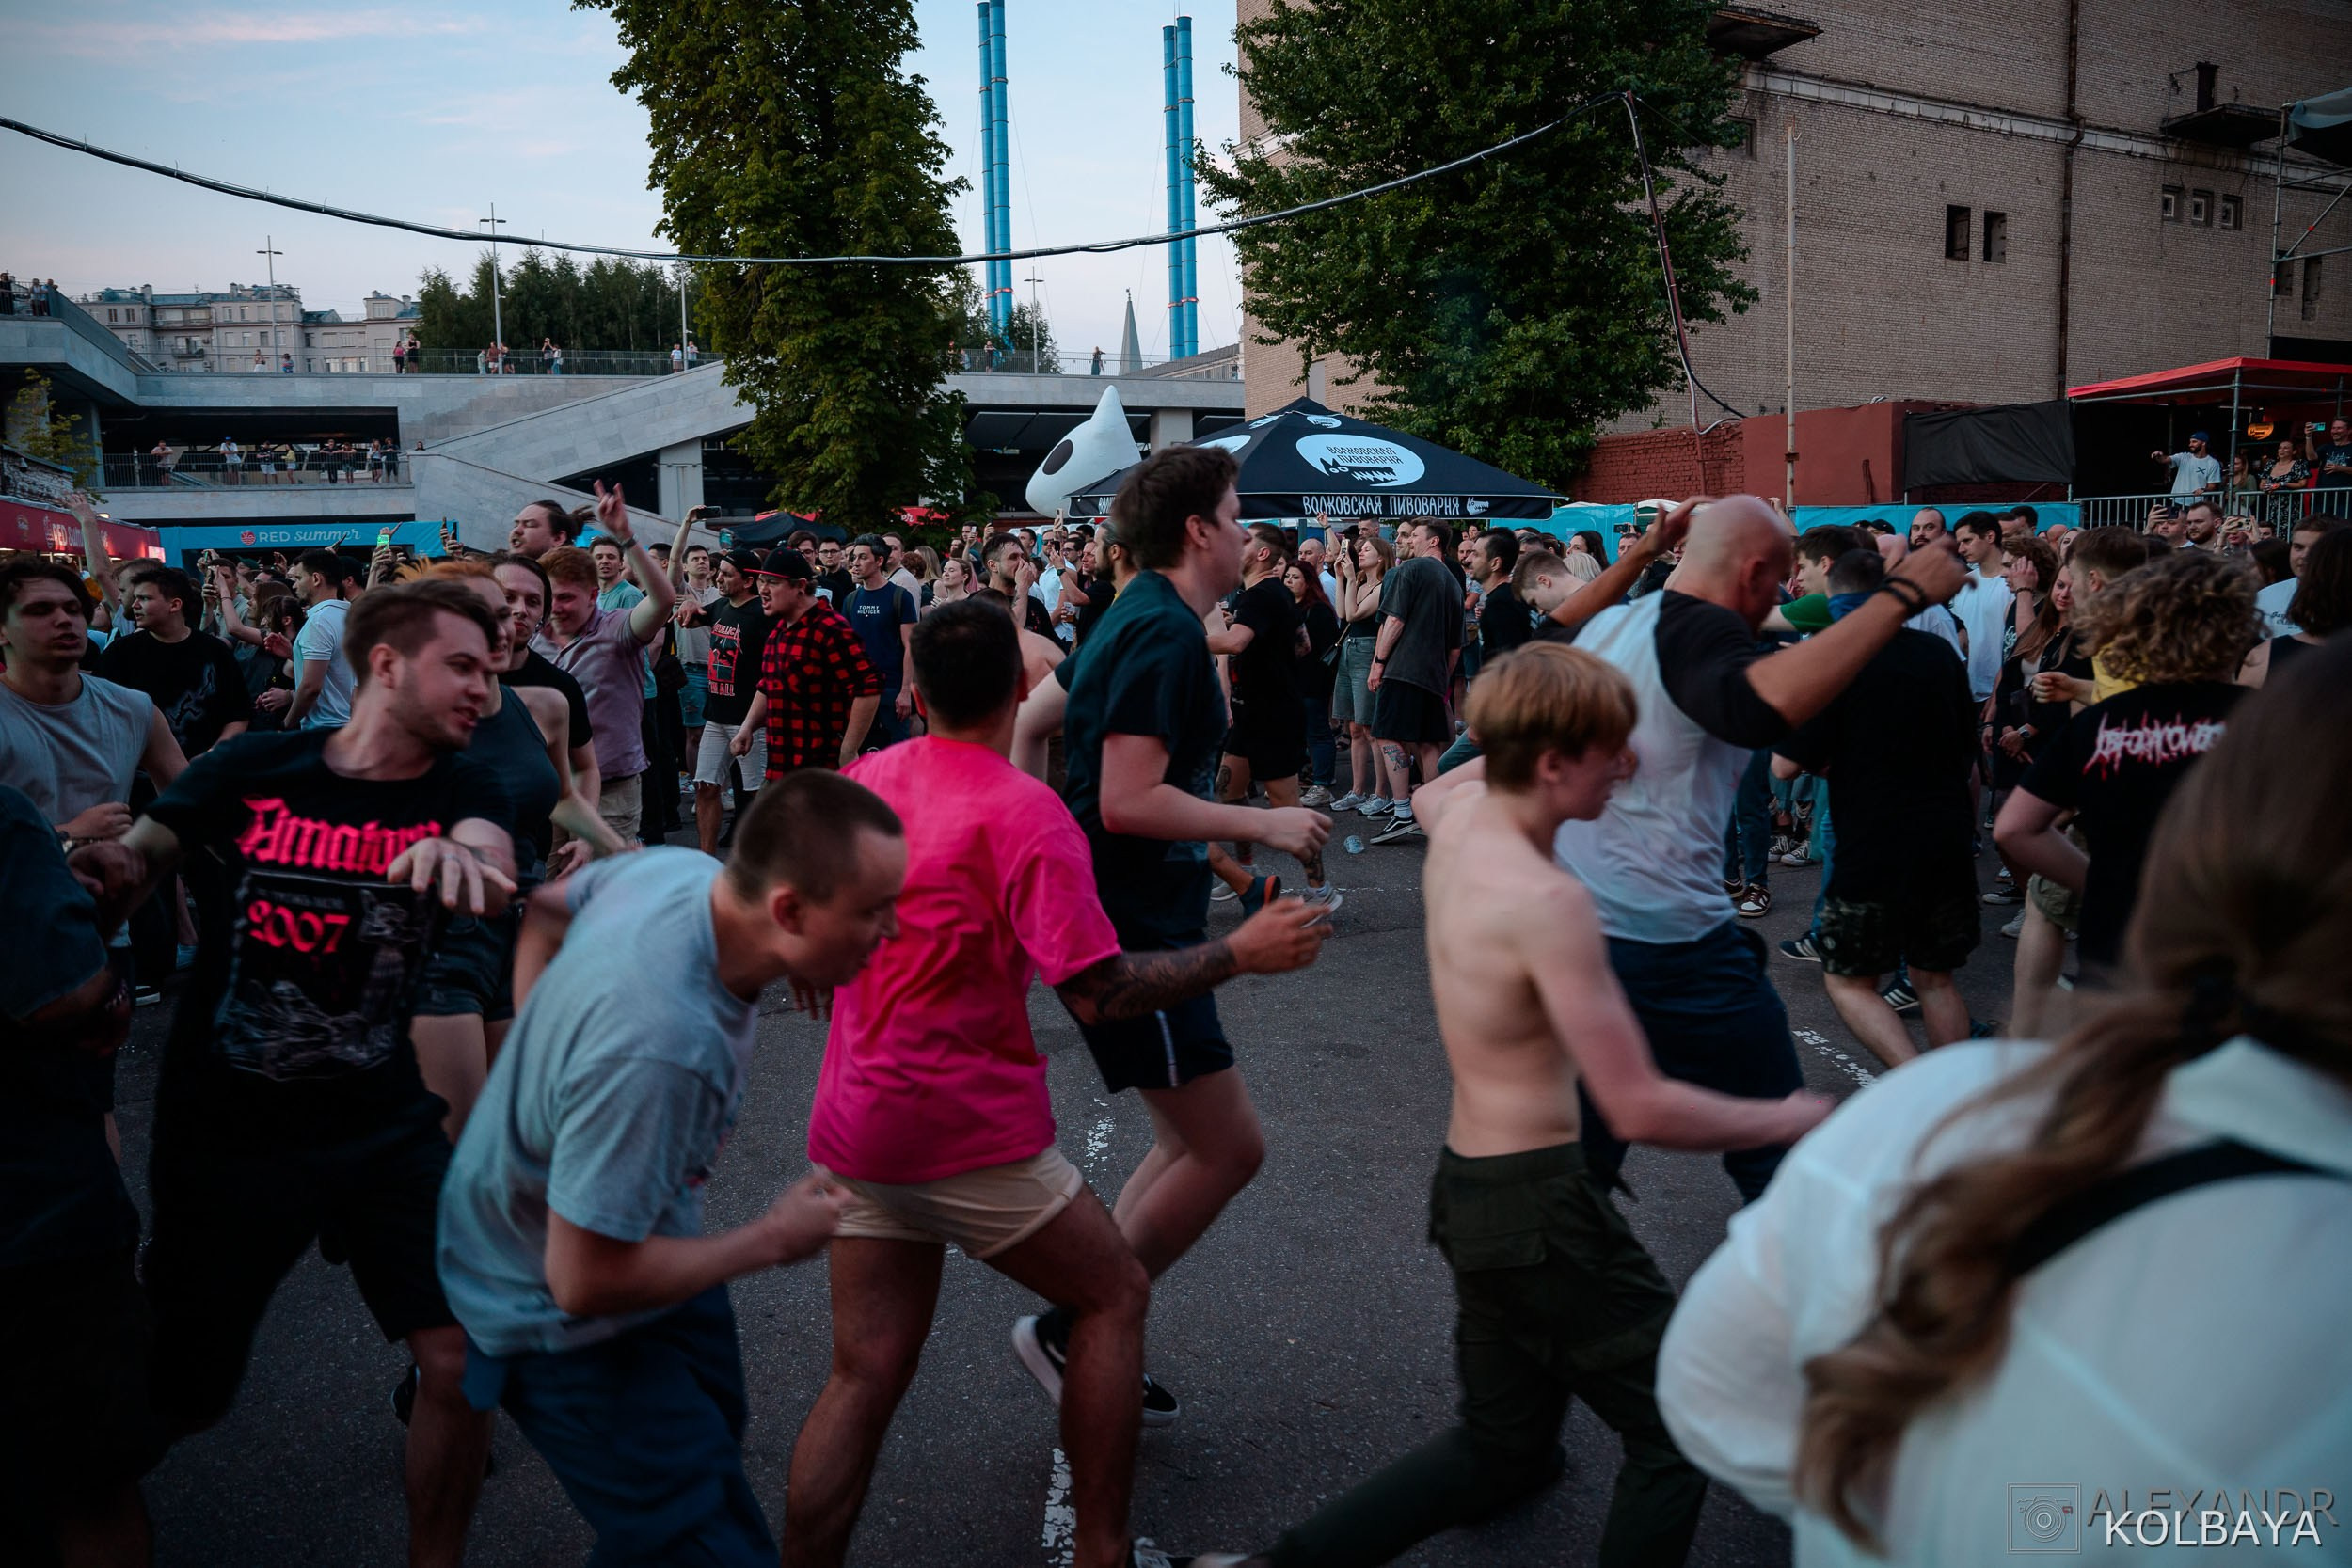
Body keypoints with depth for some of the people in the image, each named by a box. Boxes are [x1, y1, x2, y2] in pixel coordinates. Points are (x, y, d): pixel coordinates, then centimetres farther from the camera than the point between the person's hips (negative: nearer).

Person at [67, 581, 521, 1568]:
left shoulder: (459, 789, -4)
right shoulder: (253, 769, -5)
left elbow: (493, 873, -25)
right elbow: (131, 863, -2)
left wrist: (455, 852, -49)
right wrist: (105, 873, -27)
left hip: (383, 1127, 1)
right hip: (223, 1131, -1)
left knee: (464, 1364, -7)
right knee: (173, 1395, 11)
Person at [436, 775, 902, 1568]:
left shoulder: (683, 867, -17)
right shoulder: (657, 1048, -43)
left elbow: (547, 906, 5)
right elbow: (586, 1282, -35)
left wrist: (543, 1062, 0)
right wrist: (771, 1240, -21)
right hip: (563, 1321, -9)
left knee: (714, 1437, 26)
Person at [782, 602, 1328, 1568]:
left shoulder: (863, 780, 5)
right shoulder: (1024, 810, -15)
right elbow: (1098, 993, -19)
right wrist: (1240, 953, -10)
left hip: (854, 1125, 7)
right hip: (968, 1127, -6)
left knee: (867, 1372, 12)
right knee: (1114, 1296, 13)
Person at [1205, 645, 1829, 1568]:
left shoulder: (1459, 815, 1)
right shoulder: (1548, 902, -24)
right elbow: (1640, 1107, -21)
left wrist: (1518, 730, 21)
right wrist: (1788, 1120, -7)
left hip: (1464, 1184, 9)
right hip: (1539, 1203, -9)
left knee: (1503, 1448, 21)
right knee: (1678, 1432, 6)